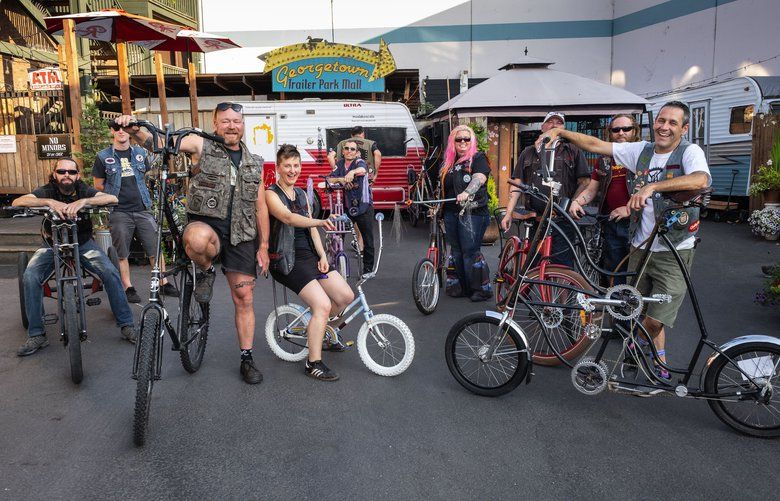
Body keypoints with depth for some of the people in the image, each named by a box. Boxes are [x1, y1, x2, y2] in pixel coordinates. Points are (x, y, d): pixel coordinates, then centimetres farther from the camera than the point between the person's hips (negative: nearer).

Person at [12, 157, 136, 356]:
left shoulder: (83, 190, -8)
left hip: (83, 244, 0)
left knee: (110, 273, -23)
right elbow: (17, 202, -25)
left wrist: (83, 201, -41)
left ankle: (126, 324, -11)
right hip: (52, 245, 1)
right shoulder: (47, 191, -8)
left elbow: (112, 198, -26)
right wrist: (49, 202, -42)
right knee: (30, 277, -24)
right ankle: (36, 335, -11)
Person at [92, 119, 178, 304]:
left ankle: (164, 284, 9)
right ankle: (129, 288, 12)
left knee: (155, 249, 0)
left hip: (142, 209, 2)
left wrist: (135, 193, 11)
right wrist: (116, 195, 6)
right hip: (119, 212, -2)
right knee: (122, 254, 2)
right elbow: (98, 185, 7)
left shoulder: (140, 153, 10)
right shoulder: (103, 156, 2)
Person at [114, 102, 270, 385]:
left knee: (244, 298, 4)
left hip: (241, 235, 3)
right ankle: (206, 271, -5)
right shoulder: (201, 146, 1)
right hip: (206, 223, -3)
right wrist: (133, 129, -32)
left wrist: (263, 246, 8)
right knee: (197, 238, -41)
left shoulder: (254, 163, 12)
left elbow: (261, 208, 12)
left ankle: (246, 359, 21)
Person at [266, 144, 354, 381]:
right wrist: (320, 222, -43)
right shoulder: (271, 194, -8)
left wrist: (322, 255, -1)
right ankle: (313, 363, -6)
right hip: (286, 260, -7)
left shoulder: (301, 194, 15)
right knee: (323, 304, -21)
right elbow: (289, 217, -28)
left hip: (309, 255, 7)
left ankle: (316, 329, 24)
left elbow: (311, 228, 13)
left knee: (346, 297, -3)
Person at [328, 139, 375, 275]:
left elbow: (362, 170, -33)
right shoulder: (340, 164, 6)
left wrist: (352, 172, -55)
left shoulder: (359, 162, -8)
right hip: (347, 206, 4)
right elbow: (330, 179, -4)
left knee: (368, 239, 1)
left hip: (364, 207, -4)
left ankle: (368, 268, 15)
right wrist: (340, 179, -25)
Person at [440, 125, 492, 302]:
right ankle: (464, 287, 19)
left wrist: (466, 193, -37)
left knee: (470, 252, -10)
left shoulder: (478, 158, -1)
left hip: (472, 212, -7)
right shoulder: (448, 162, 19)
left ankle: (481, 290, 1)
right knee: (456, 252, 9)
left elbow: (479, 178, -20)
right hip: (451, 212, 7)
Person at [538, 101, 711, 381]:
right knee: (642, 312, 14)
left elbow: (701, 180, -30)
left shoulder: (690, 152, -8)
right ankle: (660, 365, 34)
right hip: (640, 248, 5)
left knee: (654, 320, -9)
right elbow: (595, 145, 8)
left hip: (674, 253, -5)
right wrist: (560, 132, 3)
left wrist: (652, 187, -37)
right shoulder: (642, 150, 6)